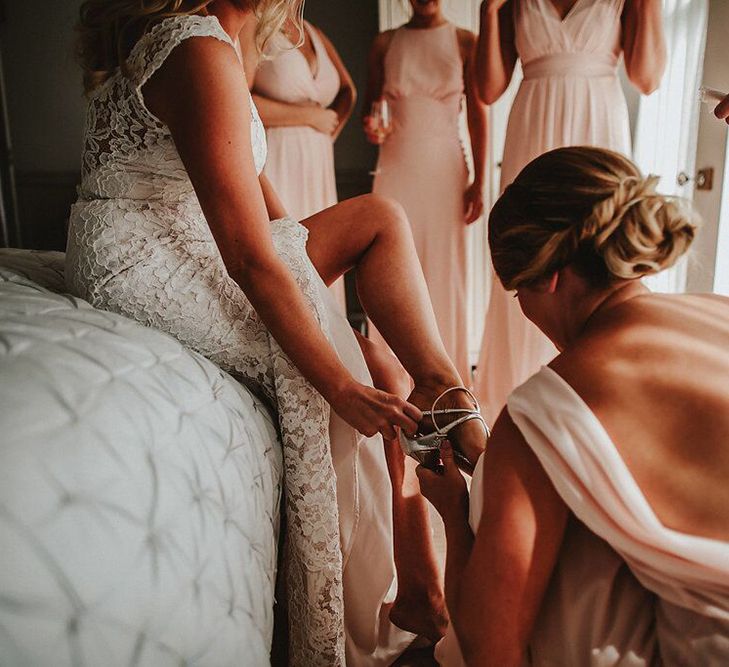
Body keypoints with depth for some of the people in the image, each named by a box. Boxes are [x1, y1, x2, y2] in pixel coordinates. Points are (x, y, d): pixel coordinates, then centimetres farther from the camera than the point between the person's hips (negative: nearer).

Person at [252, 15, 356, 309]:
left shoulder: (314, 33, 17)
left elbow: (347, 90, 31)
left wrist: (327, 137, 14)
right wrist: (310, 116, -8)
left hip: (317, 167, 7)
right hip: (273, 166, -6)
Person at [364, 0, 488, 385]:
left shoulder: (465, 43, 6)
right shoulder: (385, 43, 9)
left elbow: (477, 114, 4)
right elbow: (370, 103, 15)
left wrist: (479, 181, -1)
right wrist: (371, 127, -10)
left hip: (446, 167, -1)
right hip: (396, 165, 1)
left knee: (445, 267, 1)